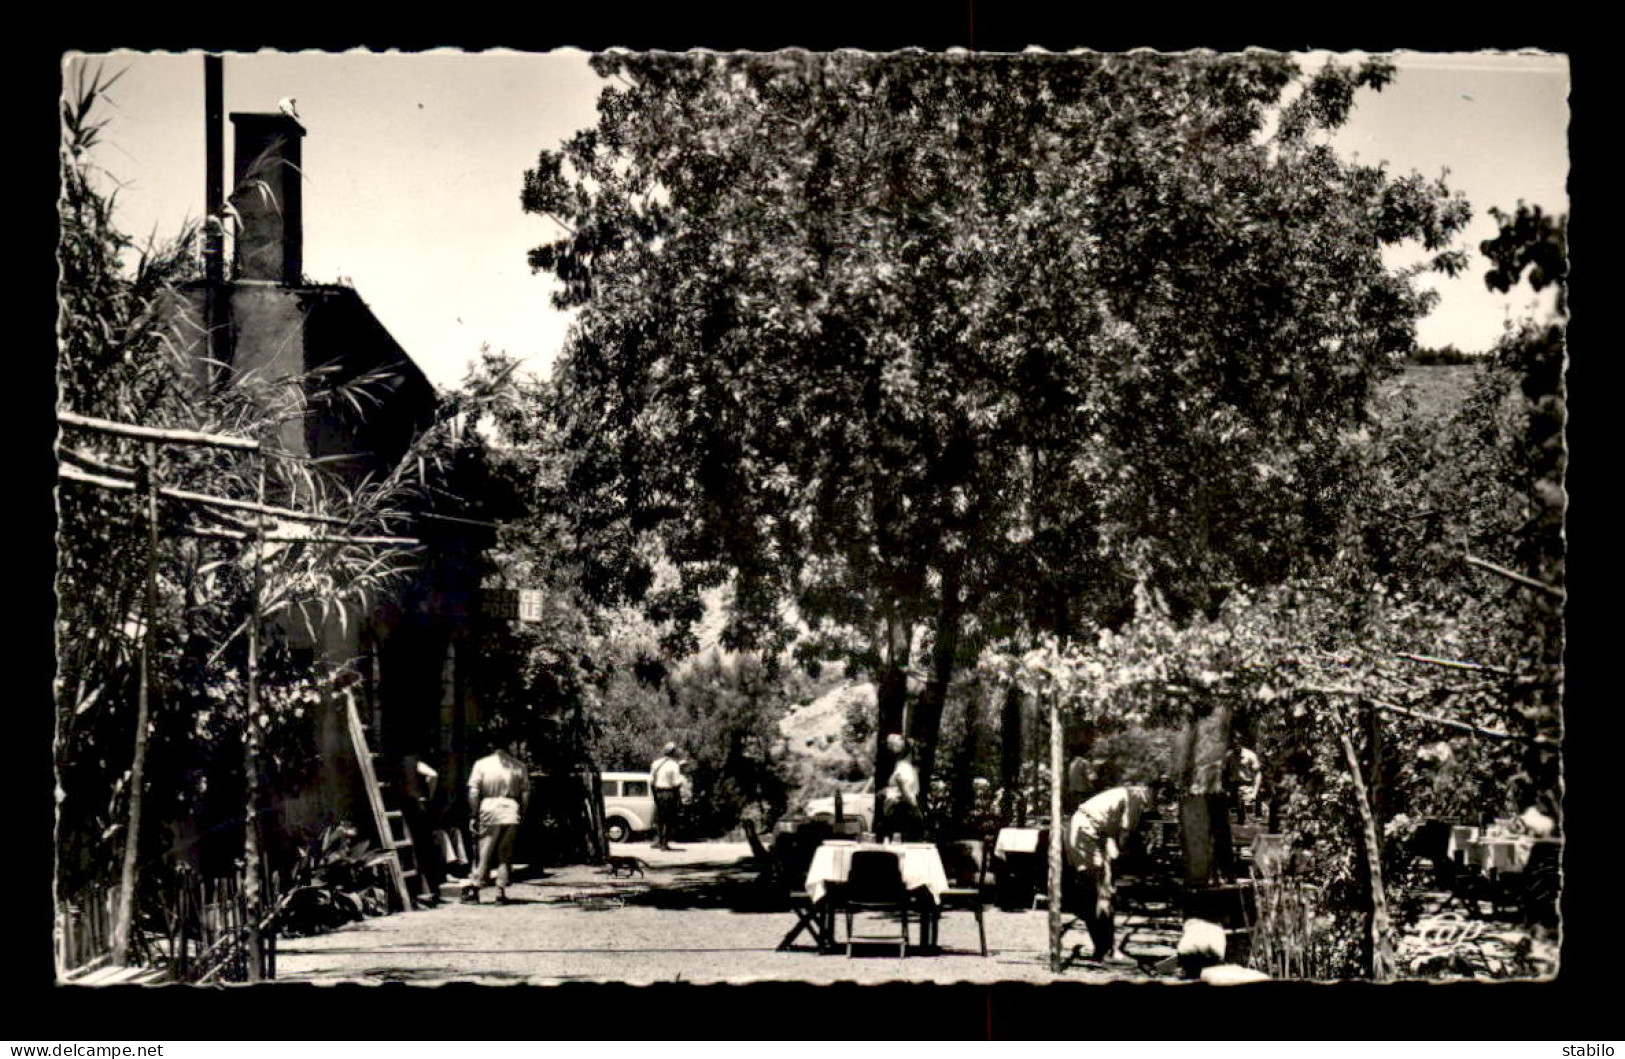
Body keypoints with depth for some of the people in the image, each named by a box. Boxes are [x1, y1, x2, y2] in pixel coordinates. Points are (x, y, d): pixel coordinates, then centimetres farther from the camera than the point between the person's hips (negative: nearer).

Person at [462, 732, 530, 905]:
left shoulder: (481, 764, 1)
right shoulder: (518, 766, 8)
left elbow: (473, 792, -4)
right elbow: (525, 792, 7)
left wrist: (473, 816, -1)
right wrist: (522, 815, 12)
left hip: (489, 809, -2)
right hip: (511, 812, 2)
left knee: (483, 853, 3)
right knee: (505, 855, 8)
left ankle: (473, 891, 2)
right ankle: (501, 892, 6)